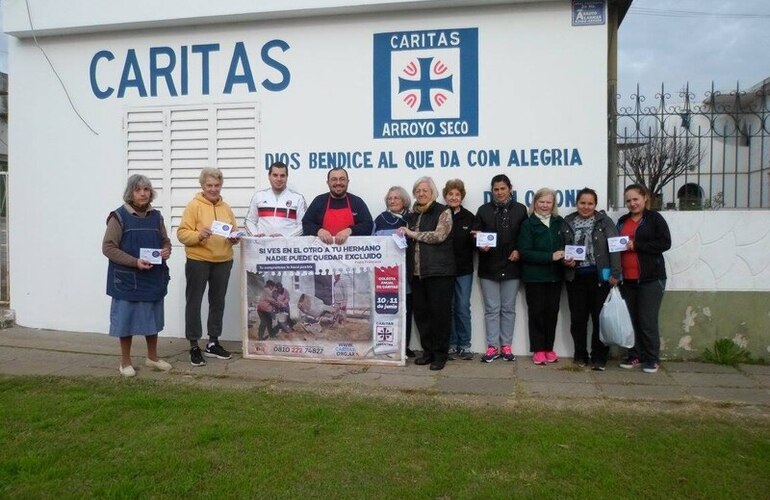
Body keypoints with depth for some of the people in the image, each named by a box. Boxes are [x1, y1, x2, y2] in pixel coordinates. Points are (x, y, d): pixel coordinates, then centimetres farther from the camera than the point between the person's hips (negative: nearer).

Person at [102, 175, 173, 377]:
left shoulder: (156, 216, 6)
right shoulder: (119, 216, -9)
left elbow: (165, 240, 17)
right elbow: (108, 247, -11)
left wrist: (167, 250, -8)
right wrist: (135, 262, -21)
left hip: (153, 277, 5)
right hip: (127, 279, -5)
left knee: (152, 318, 15)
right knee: (127, 319, 5)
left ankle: (152, 357, 31)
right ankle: (125, 361, 21)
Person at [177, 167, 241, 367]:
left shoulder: (226, 208, 11)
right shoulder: (193, 205, -5)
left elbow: (234, 231, 16)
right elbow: (182, 233, -10)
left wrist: (234, 237, -6)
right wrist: (198, 235, -28)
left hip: (223, 262, 5)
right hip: (198, 261, -5)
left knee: (218, 302, 12)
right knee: (194, 302, 2)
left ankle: (213, 343, 25)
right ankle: (194, 346, 11)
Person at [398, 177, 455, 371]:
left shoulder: (443, 212, -2)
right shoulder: (413, 214, 16)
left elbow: (438, 236, -15)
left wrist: (413, 234, -11)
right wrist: (403, 235, 5)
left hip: (438, 271, -6)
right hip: (417, 271, 6)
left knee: (439, 312, -1)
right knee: (420, 312, 8)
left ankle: (440, 353, 9)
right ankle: (428, 351, 20)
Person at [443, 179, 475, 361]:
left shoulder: (468, 217, 2)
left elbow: (474, 242, 3)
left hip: (464, 269, 1)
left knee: (463, 308, 5)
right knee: (448, 308, 7)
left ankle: (465, 345, 15)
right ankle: (451, 345, 17)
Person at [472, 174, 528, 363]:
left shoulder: (520, 209, 5)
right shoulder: (484, 210, 5)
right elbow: (475, 235, 2)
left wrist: (518, 251, -9)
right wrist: (481, 245, -18)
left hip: (511, 266, 0)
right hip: (489, 266, 0)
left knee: (508, 308, 8)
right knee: (491, 309, 4)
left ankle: (506, 345, 17)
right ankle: (492, 346, 11)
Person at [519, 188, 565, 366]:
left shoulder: (560, 222, 7)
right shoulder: (528, 224, -4)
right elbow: (525, 252, -13)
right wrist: (551, 257, -20)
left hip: (555, 275, 3)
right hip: (534, 276, -3)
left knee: (552, 311, 8)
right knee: (536, 312, 3)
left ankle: (549, 348, 20)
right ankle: (538, 350, 12)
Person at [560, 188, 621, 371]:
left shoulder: (604, 222, 0)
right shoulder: (567, 223, 8)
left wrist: (615, 274, -14)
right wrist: (565, 261, -8)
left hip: (599, 276, -3)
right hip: (576, 277, 3)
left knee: (600, 318, 2)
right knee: (578, 318, 8)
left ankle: (599, 358, 11)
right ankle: (581, 355, 21)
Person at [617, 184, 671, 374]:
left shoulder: (655, 218, -1)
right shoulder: (622, 221, 14)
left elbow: (665, 243, -10)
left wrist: (636, 246, -16)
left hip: (650, 279, -5)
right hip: (627, 279, 5)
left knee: (648, 321, -3)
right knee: (630, 320, 8)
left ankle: (652, 359, 10)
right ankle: (635, 356, 19)